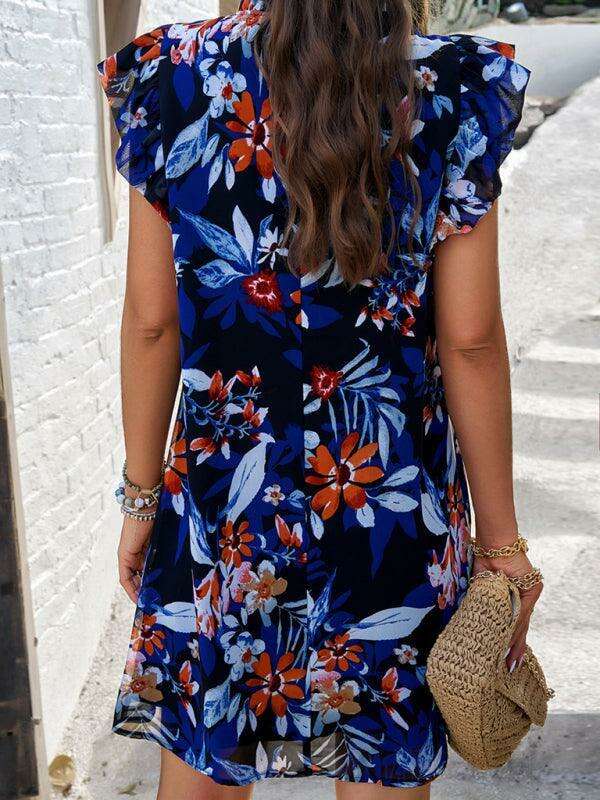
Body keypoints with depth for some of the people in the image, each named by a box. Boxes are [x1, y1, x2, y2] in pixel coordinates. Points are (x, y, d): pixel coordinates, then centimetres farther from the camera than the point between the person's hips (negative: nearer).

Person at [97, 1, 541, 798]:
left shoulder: (171, 76, -6)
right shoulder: (457, 88, -9)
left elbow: (152, 321, -5)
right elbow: (470, 341, -9)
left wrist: (141, 495, 7)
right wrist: (501, 539, 1)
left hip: (220, 495, 1)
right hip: (396, 501, -1)